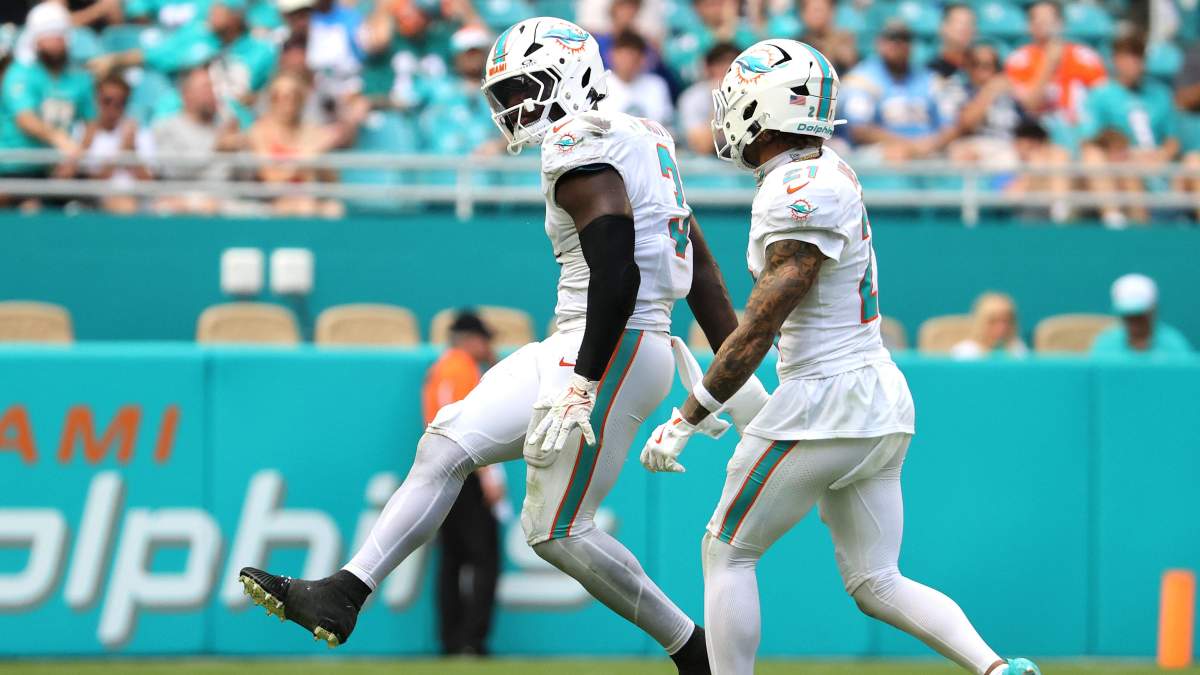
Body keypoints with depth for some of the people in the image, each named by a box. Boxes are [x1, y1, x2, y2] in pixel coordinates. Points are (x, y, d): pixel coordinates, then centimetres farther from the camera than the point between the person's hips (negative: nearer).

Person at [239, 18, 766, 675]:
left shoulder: (581, 151, -14)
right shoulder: (640, 140, 16)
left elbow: (617, 277, -24)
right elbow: (701, 268, 18)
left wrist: (582, 386, -25)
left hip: (611, 351, -10)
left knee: (556, 530, -3)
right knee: (446, 445, 6)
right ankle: (342, 595, 6)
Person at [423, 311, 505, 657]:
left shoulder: (436, 371, 20)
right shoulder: (463, 367, -7)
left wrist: (492, 364, 26)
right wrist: (488, 476, -19)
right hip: (466, 473, -10)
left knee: (451, 560, 9)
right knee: (485, 559, -11)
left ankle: (451, 642, 6)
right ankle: (472, 640, -20)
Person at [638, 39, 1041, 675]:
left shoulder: (798, 199, -18)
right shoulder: (829, 173, 10)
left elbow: (759, 329, -19)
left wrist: (683, 421, -13)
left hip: (827, 399, -9)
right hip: (882, 397, 9)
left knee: (727, 553, 5)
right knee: (876, 585, 11)